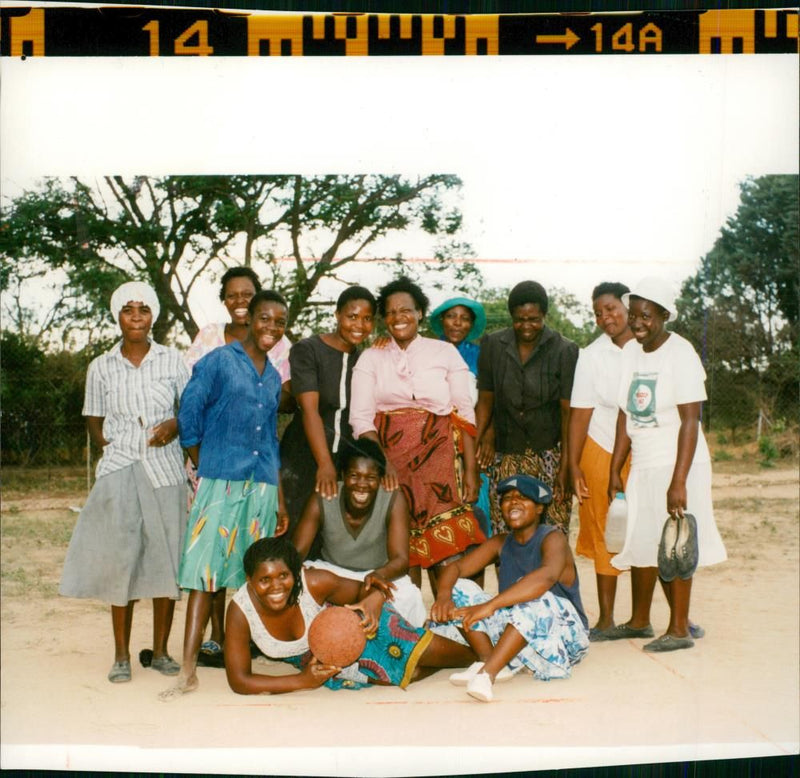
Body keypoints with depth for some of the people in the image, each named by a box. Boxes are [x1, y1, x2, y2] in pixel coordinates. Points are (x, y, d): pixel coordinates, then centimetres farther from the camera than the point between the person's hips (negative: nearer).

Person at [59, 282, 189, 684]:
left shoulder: (172, 360, 5)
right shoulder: (101, 367, 7)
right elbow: (94, 421, 13)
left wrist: (175, 425, -9)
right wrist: (112, 449, -2)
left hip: (165, 470, 0)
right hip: (119, 470, 0)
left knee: (165, 558, 2)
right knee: (120, 559, -2)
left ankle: (160, 650, 14)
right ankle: (121, 655, 9)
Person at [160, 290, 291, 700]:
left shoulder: (273, 377, 17)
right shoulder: (219, 362, -2)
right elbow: (188, 418, -2)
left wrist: (279, 500, 21)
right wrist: (205, 468, 5)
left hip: (262, 486, 6)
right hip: (221, 482, -6)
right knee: (204, 573, -8)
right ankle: (188, 670, -8)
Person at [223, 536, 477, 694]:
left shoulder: (315, 583, -35)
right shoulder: (239, 611, -32)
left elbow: (362, 590, -17)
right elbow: (239, 681, -28)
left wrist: (374, 599, -44)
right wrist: (303, 682, -32)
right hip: (311, 661, 2)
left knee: (431, 652, -10)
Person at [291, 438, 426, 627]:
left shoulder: (393, 500, -20)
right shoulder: (321, 500, -17)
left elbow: (401, 559, -26)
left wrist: (379, 575, -51)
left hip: (380, 573, -1)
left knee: (408, 598, -32)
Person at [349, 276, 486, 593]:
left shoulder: (445, 352, 7)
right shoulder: (371, 358, 9)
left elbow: (465, 414, 4)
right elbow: (361, 417, 1)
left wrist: (470, 470, -3)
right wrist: (381, 462, -15)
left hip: (438, 457, -1)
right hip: (389, 458, 1)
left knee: (447, 550, -9)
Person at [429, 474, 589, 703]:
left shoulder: (552, 538, -12)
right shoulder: (501, 543, 8)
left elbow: (547, 576, -34)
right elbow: (455, 567, 0)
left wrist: (491, 605, -45)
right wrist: (444, 595, -25)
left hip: (561, 635, -6)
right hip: (511, 631, 6)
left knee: (533, 599, -36)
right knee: (459, 591, -7)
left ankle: (486, 673, -40)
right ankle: (489, 661, -20)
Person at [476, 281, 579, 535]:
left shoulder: (564, 351, -4)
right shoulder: (492, 345, 4)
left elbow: (568, 411, -5)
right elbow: (485, 401, 10)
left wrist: (565, 466, -9)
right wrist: (475, 446, 4)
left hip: (549, 454, -2)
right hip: (506, 455, 2)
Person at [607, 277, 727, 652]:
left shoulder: (680, 353, -14)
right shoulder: (630, 351, 6)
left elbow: (690, 421, -17)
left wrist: (679, 481, -22)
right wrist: (615, 470, 8)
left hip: (676, 466, -6)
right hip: (642, 466, 7)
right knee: (640, 543, 12)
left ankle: (679, 629, 12)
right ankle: (639, 621, 27)